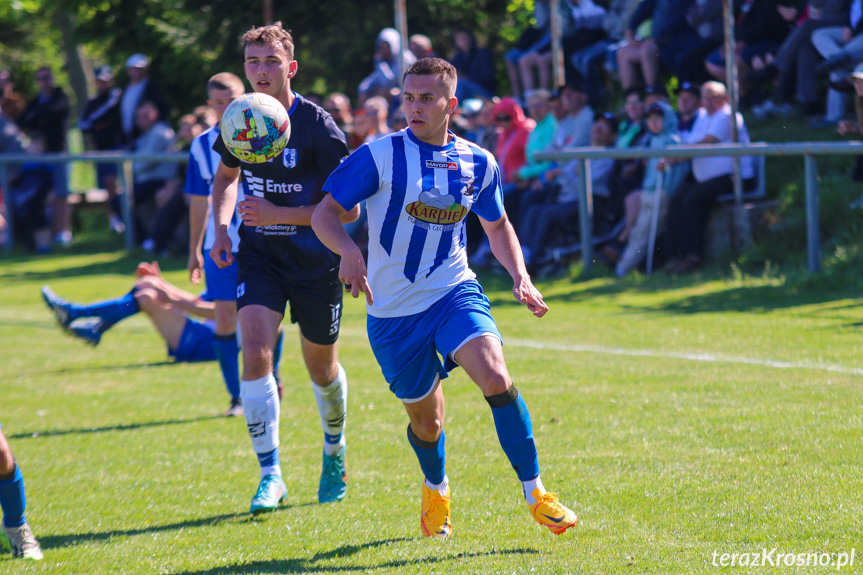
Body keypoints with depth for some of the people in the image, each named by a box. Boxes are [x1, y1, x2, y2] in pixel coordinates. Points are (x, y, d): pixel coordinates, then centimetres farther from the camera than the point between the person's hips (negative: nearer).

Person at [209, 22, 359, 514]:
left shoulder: (318, 127, -16)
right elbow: (226, 176, 20)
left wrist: (280, 214, -23)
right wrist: (221, 227, 3)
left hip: (315, 258, -3)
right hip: (259, 254, 3)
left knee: (321, 366, 12)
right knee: (255, 353, -17)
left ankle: (335, 449, 43)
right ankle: (271, 476, -12)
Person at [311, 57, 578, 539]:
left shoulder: (478, 164, 2)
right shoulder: (380, 156, -9)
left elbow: (498, 225, 19)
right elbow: (325, 214, -7)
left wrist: (521, 277, 3)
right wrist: (349, 250, -28)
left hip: (455, 292, 1)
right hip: (393, 310, -1)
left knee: (496, 377, -25)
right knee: (425, 418, 10)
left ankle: (536, 493, -13)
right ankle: (437, 490, 45)